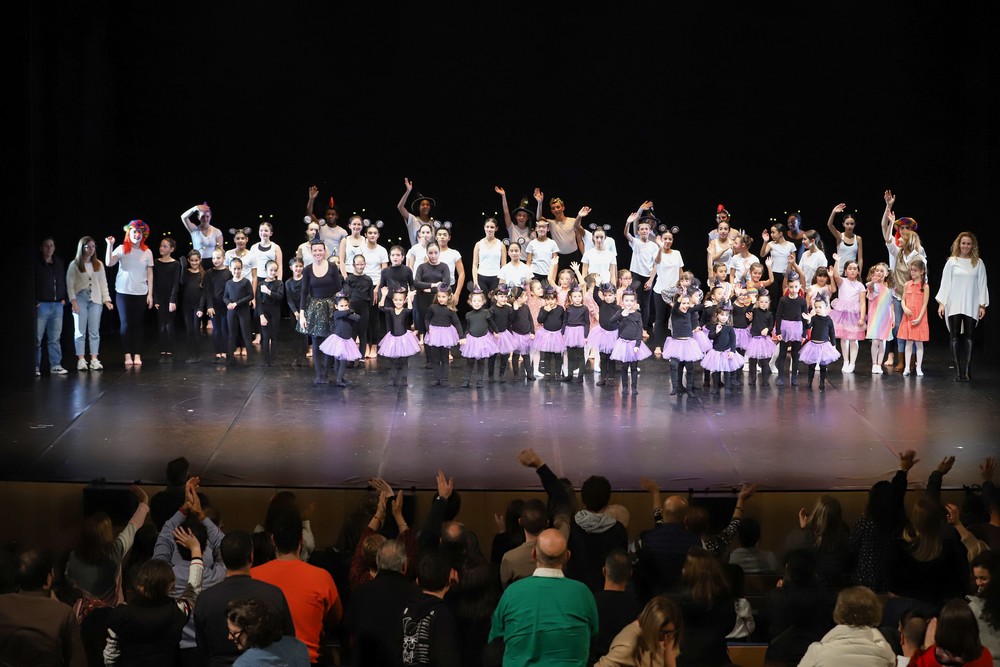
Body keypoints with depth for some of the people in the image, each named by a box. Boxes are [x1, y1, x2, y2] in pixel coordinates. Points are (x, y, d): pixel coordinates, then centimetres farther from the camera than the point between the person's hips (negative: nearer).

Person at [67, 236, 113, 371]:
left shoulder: (99, 264, 9)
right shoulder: (75, 265, 0)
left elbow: (103, 283, 9)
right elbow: (70, 284, -3)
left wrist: (106, 299, 1)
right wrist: (73, 301, -11)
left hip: (95, 300, 3)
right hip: (80, 300, -3)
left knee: (94, 332, 2)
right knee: (80, 332, -1)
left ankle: (94, 359, 5)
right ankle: (81, 360, 2)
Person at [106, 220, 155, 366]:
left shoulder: (147, 252, 2)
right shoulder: (122, 249, -4)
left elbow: (150, 274, 4)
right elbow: (109, 263, -17)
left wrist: (150, 294, 1)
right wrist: (110, 246, -27)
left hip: (140, 293, 1)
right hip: (123, 292, -1)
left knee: (138, 324, 5)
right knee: (126, 324, 2)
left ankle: (137, 355, 8)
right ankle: (127, 355, 6)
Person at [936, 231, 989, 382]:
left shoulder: (978, 263, 5)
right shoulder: (952, 261, 3)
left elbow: (982, 284, 5)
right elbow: (945, 283, 4)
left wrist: (982, 305, 0)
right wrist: (941, 303, -2)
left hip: (971, 306, 0)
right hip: (954, 306, 0)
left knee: (968, 337, 0)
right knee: (955, 337, -2)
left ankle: (966, 370, 1)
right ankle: (958, 371, 0)